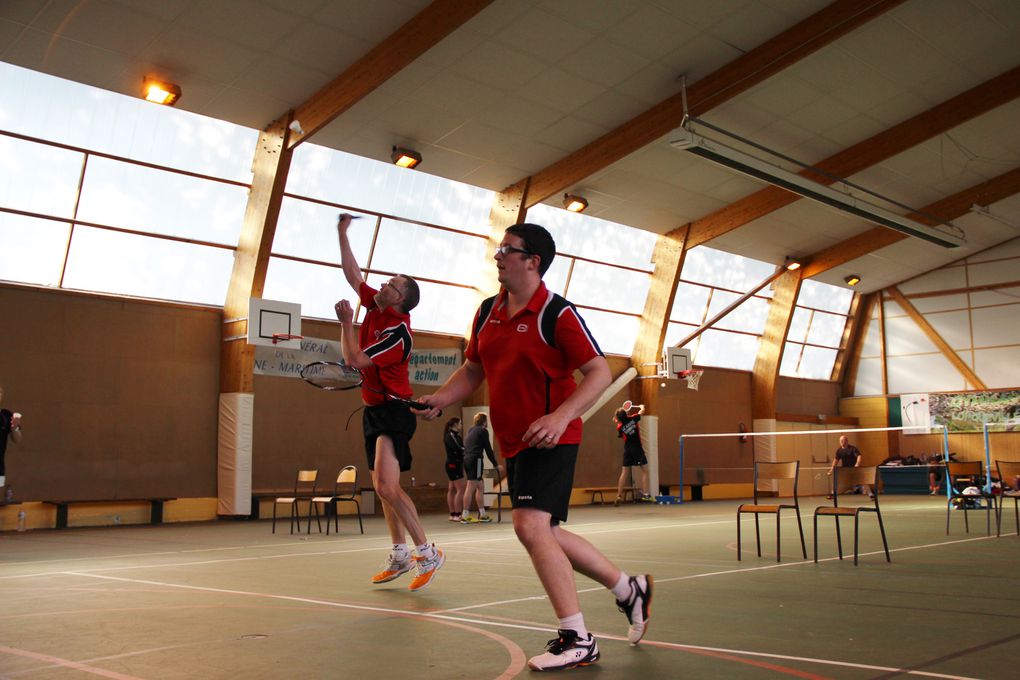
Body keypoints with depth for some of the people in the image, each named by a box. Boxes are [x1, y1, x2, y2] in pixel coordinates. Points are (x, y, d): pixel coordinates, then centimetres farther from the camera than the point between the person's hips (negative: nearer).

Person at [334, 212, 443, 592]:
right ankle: (399, 555, 23)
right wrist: (342, 233, 12)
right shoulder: (374, 307, 5)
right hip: (375, 410, 9)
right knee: (383, 488, 13)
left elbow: (354, 360, -21)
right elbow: (352, 273, 14)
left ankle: (428, 553, -10)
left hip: (393, 411, -9)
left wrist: (346, 323, -11)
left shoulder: (397, 332, -19)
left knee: (387, 486, -19)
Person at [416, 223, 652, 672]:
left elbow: (599, 372, -15)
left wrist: (560, 417, -28)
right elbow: (472, 369, 18)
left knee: (530, 525, -20)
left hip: (550, 439, -8)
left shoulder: (557, 314, -13)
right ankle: (630, 589, 33)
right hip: (514, 442, 8)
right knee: (547, 535, 14)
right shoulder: (488, 312, 8)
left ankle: (576, 640, -8)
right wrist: (440, 399, 1)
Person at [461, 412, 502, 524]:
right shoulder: (483, 431, -2)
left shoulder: (471, 430, 20)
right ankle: (465, 516, -10)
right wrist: (496, 465, 3)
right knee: (471, 487, -9)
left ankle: (482, 514, 18)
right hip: (476, 459, -8)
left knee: (479, 487, 14)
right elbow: (488, 449, -3)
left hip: (467, 459, 8)